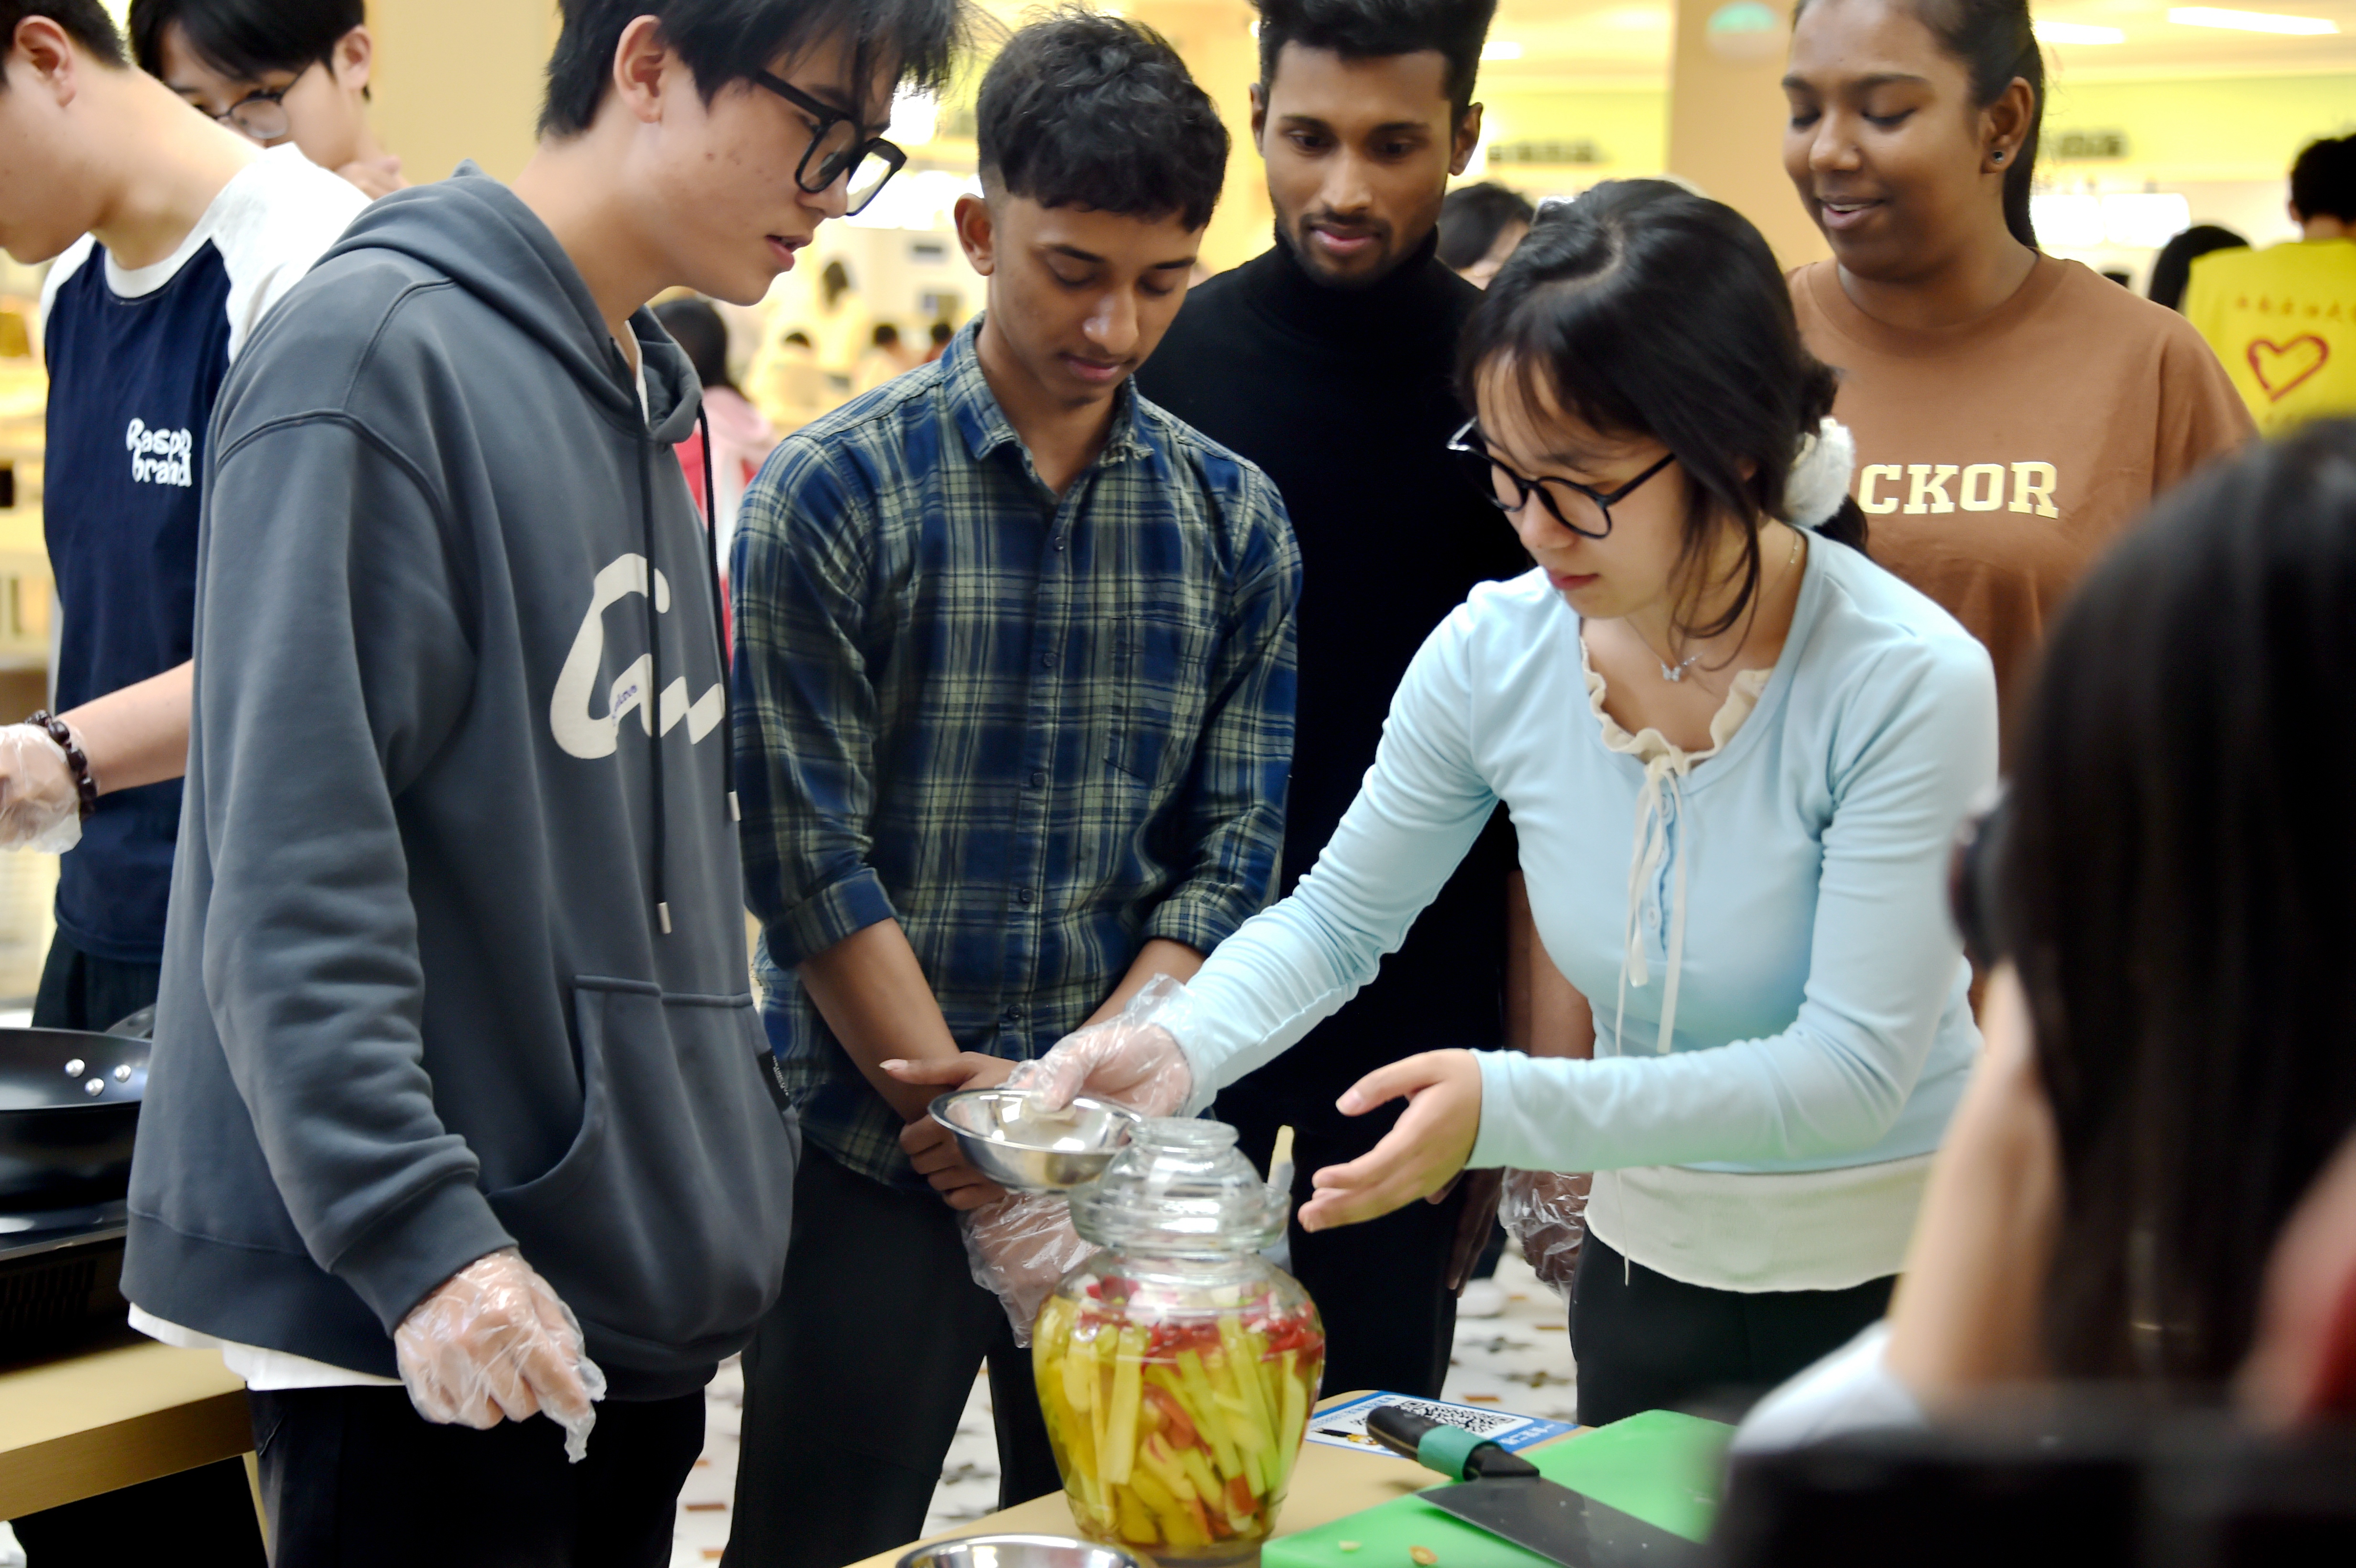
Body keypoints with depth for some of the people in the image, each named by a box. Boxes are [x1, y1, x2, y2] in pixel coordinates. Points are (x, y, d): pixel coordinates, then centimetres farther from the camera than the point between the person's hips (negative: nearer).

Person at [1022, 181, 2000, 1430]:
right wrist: (1178, 1048, -18)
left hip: (1894, 1283, -4)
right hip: (1648, 1267, 4)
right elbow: (1334, 919, 2)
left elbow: (1853, 1070, -26)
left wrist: (1511, 1107, -34)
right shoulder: (1494, 652, -11)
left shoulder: (1910, 686, -24)